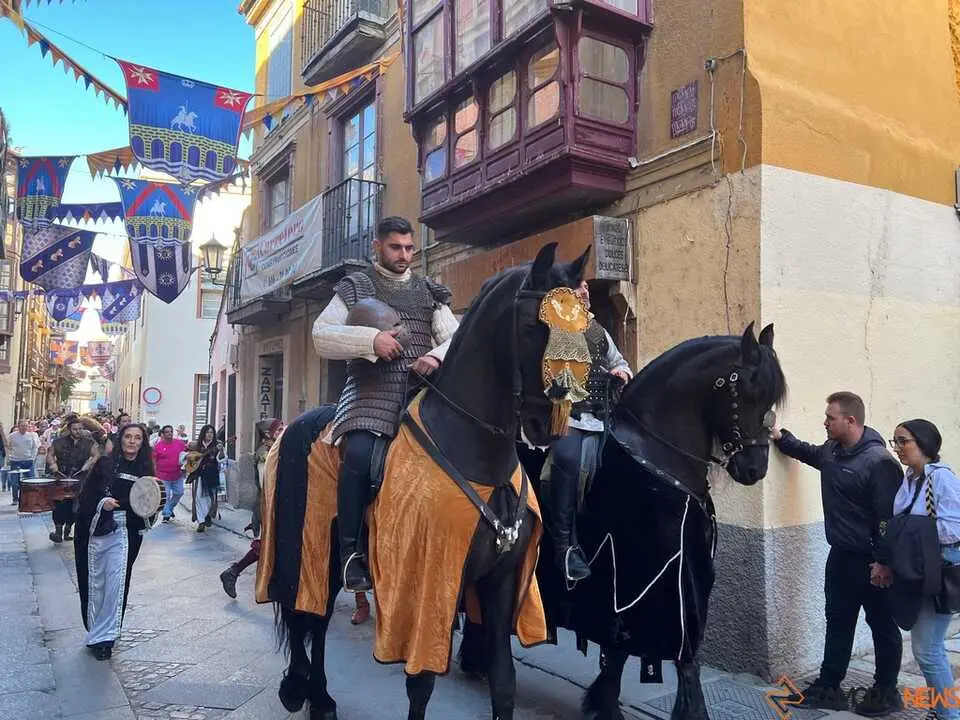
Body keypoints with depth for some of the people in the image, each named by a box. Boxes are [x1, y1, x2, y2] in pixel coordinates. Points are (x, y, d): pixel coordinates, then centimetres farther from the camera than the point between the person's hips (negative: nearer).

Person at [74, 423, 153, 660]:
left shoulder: (144, 470, 4)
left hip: (125, 531, 0)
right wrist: (101, 502, -17)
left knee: (116, 582, -9)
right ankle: (97, 632, 26)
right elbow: (85, 494, 0)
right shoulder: (105, 464, -1)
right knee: (95, 581, 9)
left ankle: (102, 636, 0)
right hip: (96, 528, 0)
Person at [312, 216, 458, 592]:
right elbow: (321, 337, 0)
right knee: (359, 454, -28)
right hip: (371, 391, -3)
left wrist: (437, 355, -14)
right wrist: (371, 339, -15)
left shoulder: (429, 292, 18)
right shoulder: (355, 287, 10)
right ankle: (351, 551, -15)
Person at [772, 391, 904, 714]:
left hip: (871, 561, -8)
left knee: (882, 625, 11)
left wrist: (884, 562, -23)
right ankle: (828, 687, 27)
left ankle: (886, 692, 27)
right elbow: (809, 453, 27)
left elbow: (890, 516, -23)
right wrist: (781, 437, 12)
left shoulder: (878, 461, -22)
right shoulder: (831, 451, 3)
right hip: (840, 555, 8)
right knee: (837, 622, 16)